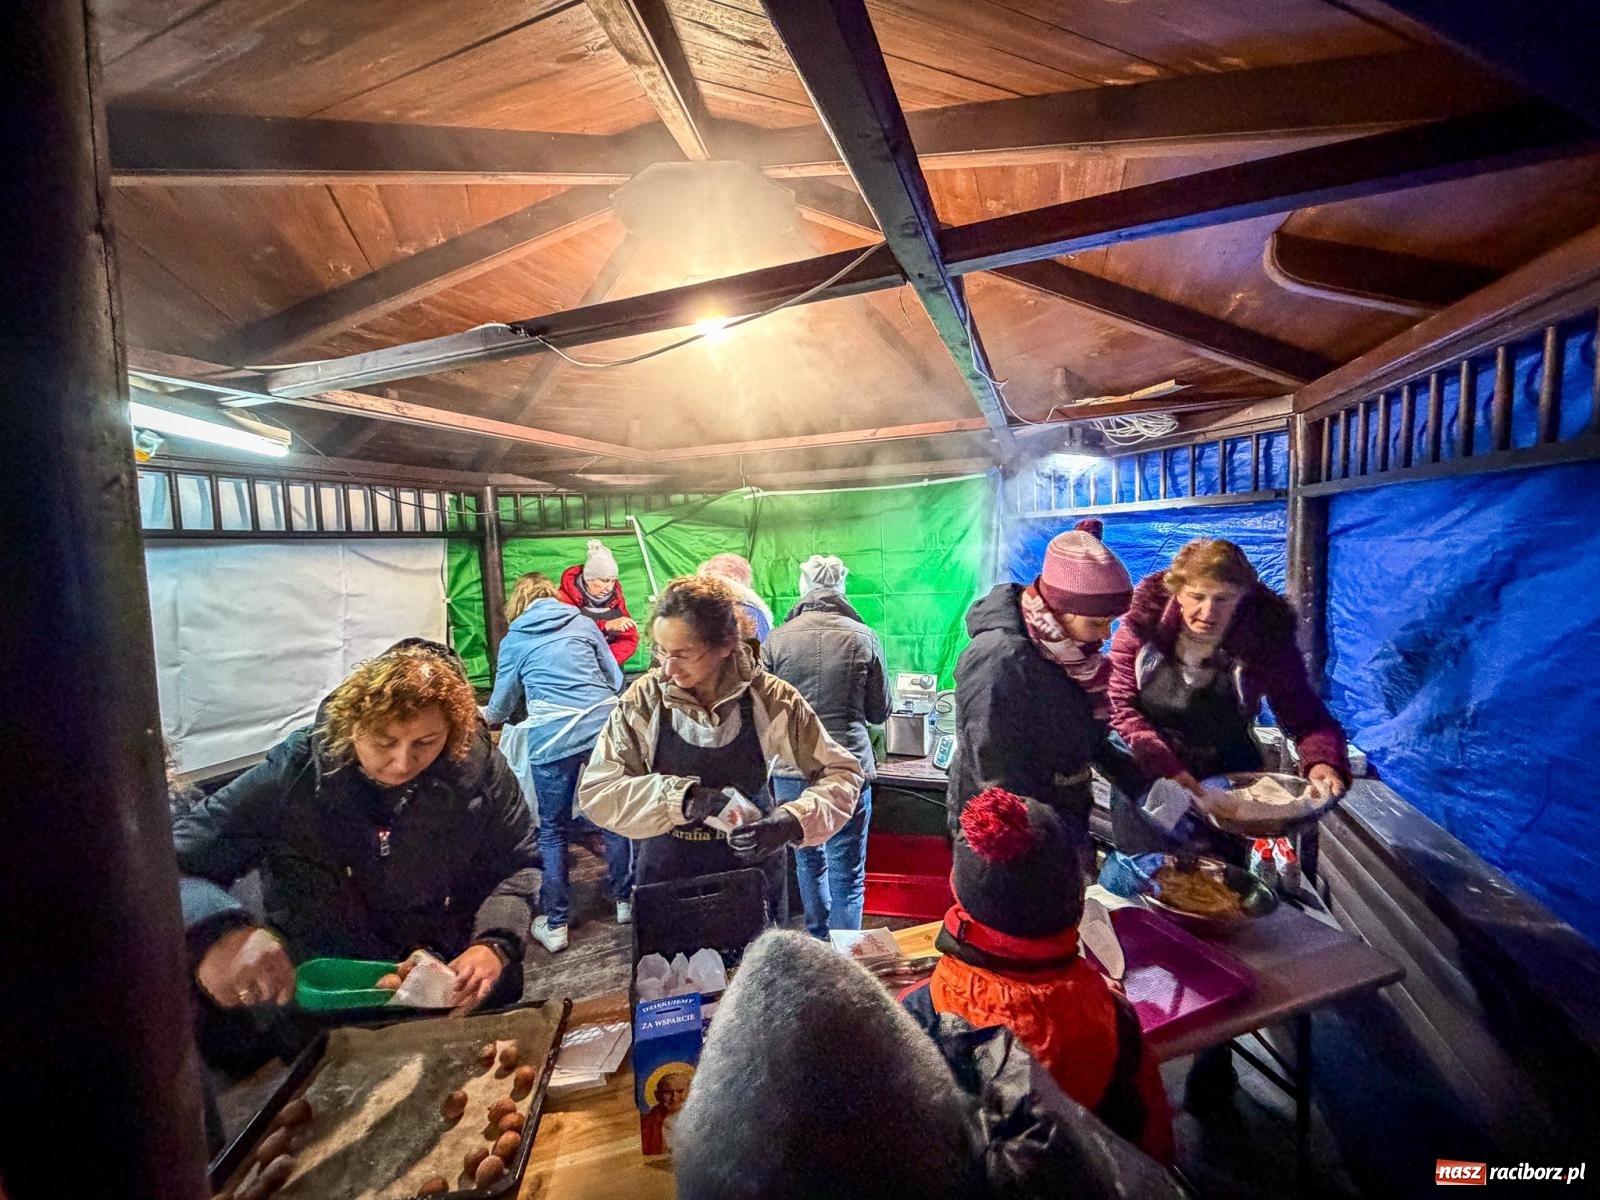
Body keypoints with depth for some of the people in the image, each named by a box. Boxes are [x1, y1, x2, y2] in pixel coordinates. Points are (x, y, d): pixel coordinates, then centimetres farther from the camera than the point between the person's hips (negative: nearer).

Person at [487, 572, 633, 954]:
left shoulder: (514, 640, 12)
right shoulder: (584, 623, 13)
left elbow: (501, 705, 20)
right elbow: (616, 679, 16)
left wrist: (486, 715, 44)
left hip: (552, 738, -1)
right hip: (603, 726, 2)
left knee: (552, 830, 14)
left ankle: (554, 925, 22)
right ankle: (624, 900, 31)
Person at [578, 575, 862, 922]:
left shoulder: (770, 699, -16)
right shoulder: (644, 699, -13)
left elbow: (842, 772, -9)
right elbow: (595, 792, -13)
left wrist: (793, 822, -27)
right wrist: (681, 798, -28)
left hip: (753, 871, 0)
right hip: (666, 875, 1)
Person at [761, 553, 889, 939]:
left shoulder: (777, 639, -5)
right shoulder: (863, 637, -6)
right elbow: (881, 710, 3)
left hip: (791, 769, 3)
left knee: (809, 859, 23)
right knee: (847, 873, 9)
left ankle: (817, 941, 42)